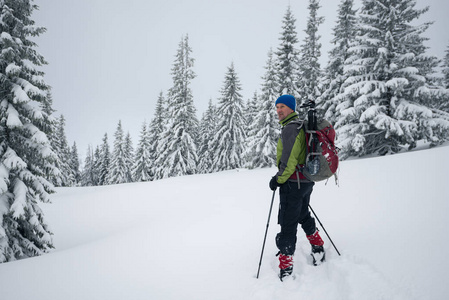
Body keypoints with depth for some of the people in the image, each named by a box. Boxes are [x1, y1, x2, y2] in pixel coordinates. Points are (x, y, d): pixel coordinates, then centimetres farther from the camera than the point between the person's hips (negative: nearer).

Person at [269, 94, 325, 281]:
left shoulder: (290, 128, -16)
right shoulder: (302, 126, 16)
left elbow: (289, 160, -23)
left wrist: (278, 179, -12)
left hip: (292, 182, -10)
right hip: (306, 181, 10)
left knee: (288, 223, -6)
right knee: (303, 216, 26)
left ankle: (285, 269, -3)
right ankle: (318, 248, 37)